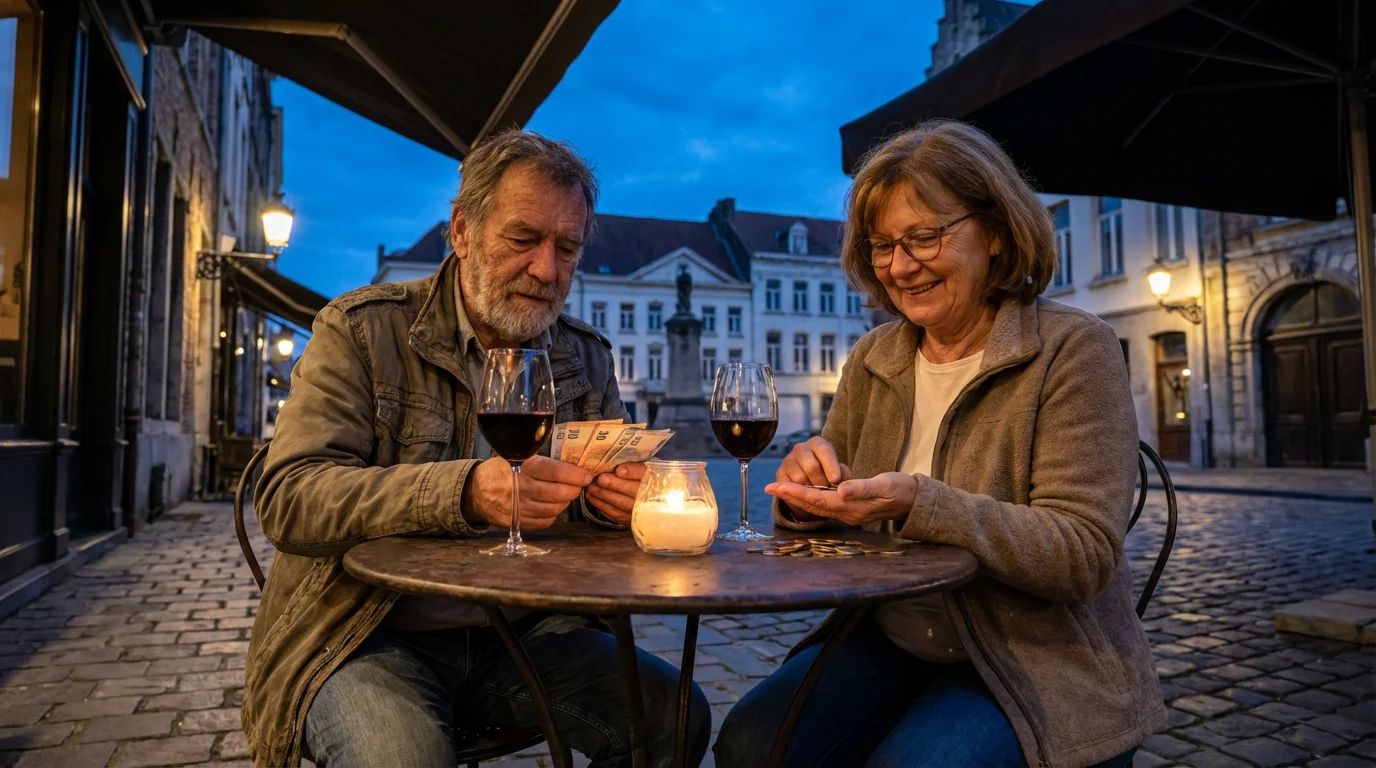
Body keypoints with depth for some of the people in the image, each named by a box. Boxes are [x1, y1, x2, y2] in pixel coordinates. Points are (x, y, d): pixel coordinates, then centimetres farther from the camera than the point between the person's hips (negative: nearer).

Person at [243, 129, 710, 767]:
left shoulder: (586, 357, 7)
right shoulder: (362, 330, -5)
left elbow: (604, 490, 10)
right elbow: (286, 499, -16)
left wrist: (614, 495, -17)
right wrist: (464, 493, -31)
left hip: (522, 632, 4)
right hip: (369, 638, -3)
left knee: (677, 716, -13)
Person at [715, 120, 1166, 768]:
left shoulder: (1073, 349, -10)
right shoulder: (872, 360, 5)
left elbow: (1085, 557, -17)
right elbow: (841, 520, 10)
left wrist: (918, 504, -31)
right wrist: (809, 492, -15)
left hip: (1041, 662, -3)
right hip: (891, 641, 4)